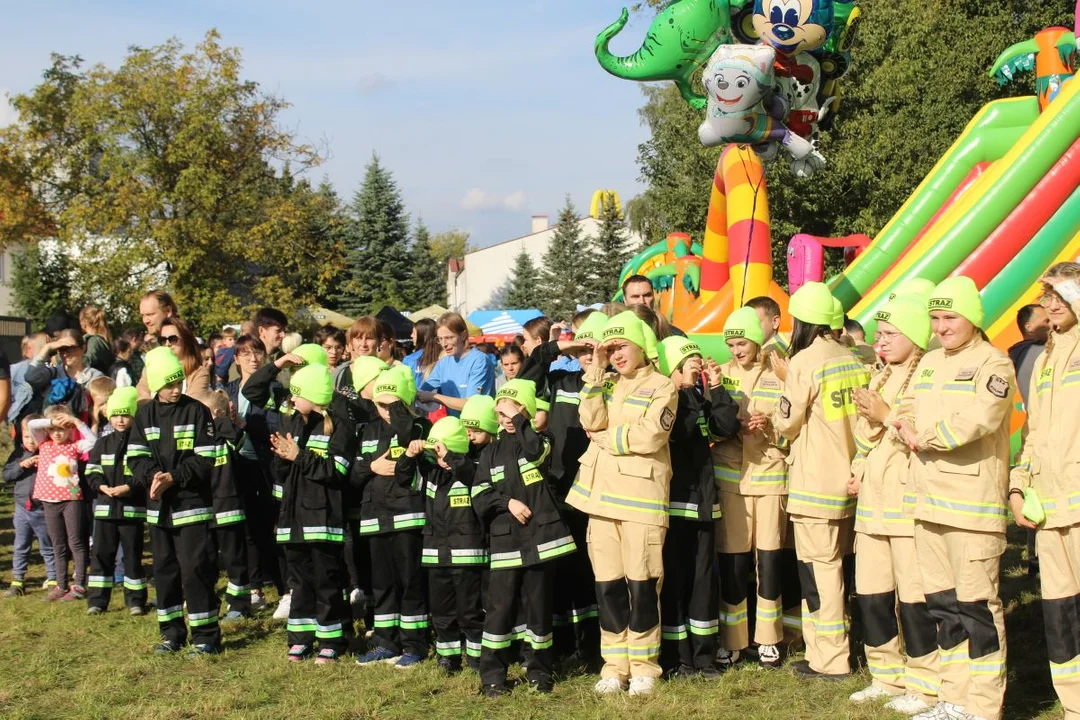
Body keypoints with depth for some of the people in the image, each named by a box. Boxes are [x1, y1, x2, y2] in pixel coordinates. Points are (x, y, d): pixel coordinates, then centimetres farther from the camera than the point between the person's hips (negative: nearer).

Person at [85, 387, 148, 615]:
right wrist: (102, 486, -11)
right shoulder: (103, 444, 10)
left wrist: (127, 487, -19)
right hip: (105, 507, 3)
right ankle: (97, 600, 12)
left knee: (132, 555, 3)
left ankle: (135, 600, 12)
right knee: (101, 553, 5)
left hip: (133, 508, -3)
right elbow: (92, 471, 7)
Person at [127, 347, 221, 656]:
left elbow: (205, 458, -10)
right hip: (158, 506, 5)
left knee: (195, 569, -6)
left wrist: (174, 477, -20)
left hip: (192, 505, -5)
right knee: (164, 569, 11)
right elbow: (136, 456, 1)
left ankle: (205, 634, 1)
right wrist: (152, 476, -18)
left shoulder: (197, 411, -5)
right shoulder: (144, 414, 7)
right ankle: (171, 633, 22)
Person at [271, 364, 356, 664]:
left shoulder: (339, 426, -7)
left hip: (324, 514, -6)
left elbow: (337, 472, -17)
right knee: (299, 577, 12)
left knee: (327, 580, -1)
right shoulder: (290, 423, 12)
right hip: (293, 514, 6)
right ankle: (301, 637, 19)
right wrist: (282, 457, -10)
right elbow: (281, 475, 12)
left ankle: (331, 639, 8)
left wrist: (299, 456, -17)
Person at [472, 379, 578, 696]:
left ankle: (540, 670, 16)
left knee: (539, 606, 4)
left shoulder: (541, 443, 5)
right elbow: (480, 497, 5)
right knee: (500, 607, -2)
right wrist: (508, 501, -10)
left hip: (539, 534, -1)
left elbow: (532, 449, -21)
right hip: (505, 539, 2)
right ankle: (492, 674, 5)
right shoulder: (491, 452, 12)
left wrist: (518, 418, -11)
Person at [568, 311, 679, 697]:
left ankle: (643, 666, 10)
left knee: (642, 584, -2)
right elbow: (591, 422, -2)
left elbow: (648, 437, -15)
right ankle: (615, 665, 16)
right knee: (607, 585, 7)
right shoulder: (606, 384, 16)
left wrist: (606, 438, -3)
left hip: (641, 495, -5)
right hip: (602, 493, 5)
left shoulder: (661, 386, -2)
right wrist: (596, 371, -4)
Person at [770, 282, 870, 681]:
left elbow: (788, 423, -8)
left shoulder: (804, 362, -14)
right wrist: (775, 419, 16)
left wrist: (785, 379, 7)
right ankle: (836, 648, 22)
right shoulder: (852, 360, 8)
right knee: (837, 564, 14)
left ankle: (829, 659, 3)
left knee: (818, 566, -1)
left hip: (815, 482, -7)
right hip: (850, 478, 7)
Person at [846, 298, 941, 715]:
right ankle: (888, 676, 23)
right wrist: (857, 472, 8)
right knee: (869, 594, 10)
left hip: (909, 503, -8)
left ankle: (925, 685, 7)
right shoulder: (880, 378, 18)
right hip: (872, 502, 8)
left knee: (915, 597, -5)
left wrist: (887, 415, -16)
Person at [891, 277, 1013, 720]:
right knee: (942, 601, 11)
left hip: (973, 501, -7)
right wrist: (905, 429, -6)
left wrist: (924, 436, -9)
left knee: (976, 604, -5)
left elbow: (976, 421, -19)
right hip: (928, 499, 8)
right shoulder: (929, 363, 18)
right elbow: (911, 416, 17)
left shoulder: (993, 363, -5)